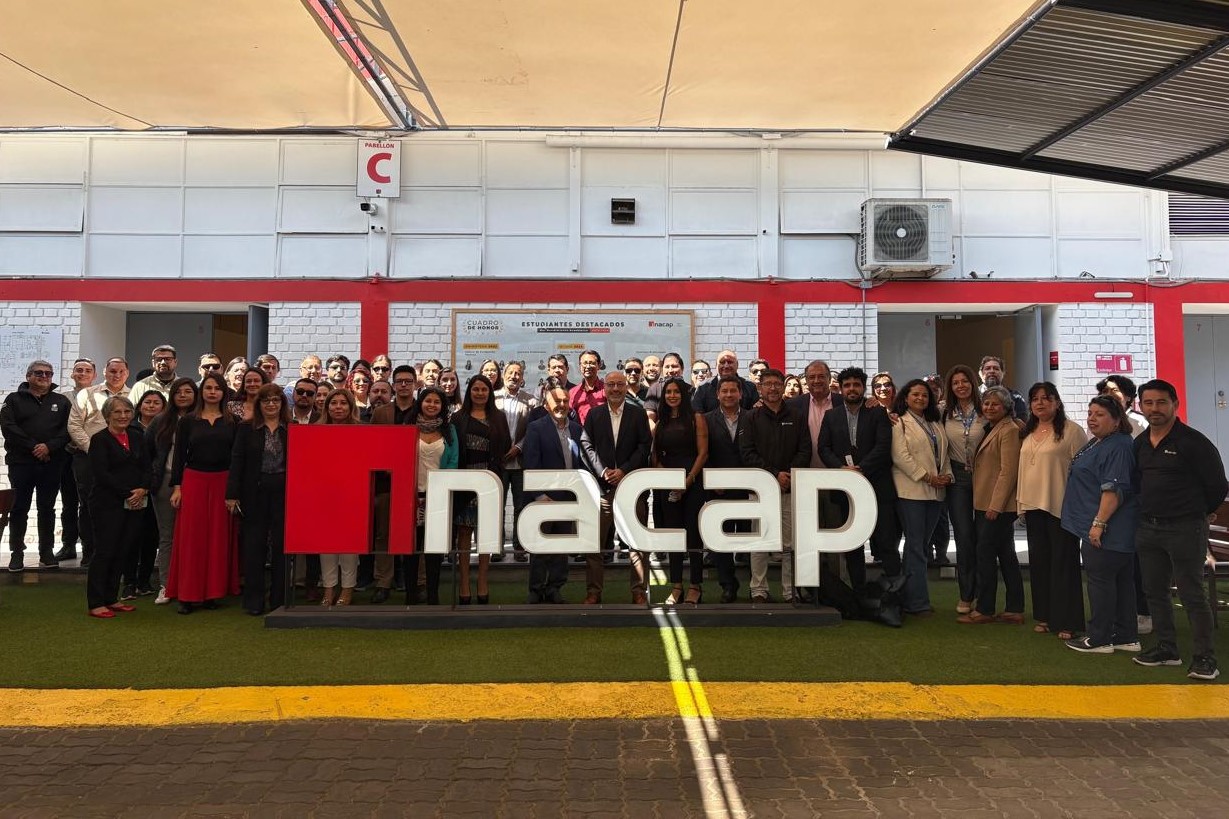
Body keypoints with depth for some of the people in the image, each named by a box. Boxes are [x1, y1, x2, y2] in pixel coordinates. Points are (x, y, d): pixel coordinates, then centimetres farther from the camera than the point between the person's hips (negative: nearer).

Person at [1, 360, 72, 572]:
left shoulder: (62, 401, 11)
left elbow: (67, 429, 0)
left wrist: (49, 447, -15)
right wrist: (33, 447, -13)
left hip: (52, 464, 1)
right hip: (21, 463, -1)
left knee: (47, 508, 6)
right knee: (19, 508, 3)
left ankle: (47, 552, 11)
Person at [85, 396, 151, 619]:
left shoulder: (137, 437, 13)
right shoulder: (100, 439, -4)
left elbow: (146, 467, 9)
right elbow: (101, 473, -12)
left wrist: (143, 490, -9)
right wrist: (127, 493, -14)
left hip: (135, 503, 5)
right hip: (108, 503, -5)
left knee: (121, 551, 8)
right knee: (104, 551, -4)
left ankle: (111, 599, 17)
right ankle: (95, 604, 4)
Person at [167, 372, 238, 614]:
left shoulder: (232, 421, 6)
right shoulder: (188, 421, 6)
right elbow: (179, 455, 5)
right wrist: (176, 486, -3)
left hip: (222, 483, 0)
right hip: (193, 481, 0)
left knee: (219, 537, 2)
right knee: (191, 537, -1)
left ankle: (213, 591, 11)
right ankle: (188, 595, 5)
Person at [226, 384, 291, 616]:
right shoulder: (246, 428, 5)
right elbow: (237, 461, 1)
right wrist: (232, 494, -6)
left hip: (284, 493, 0)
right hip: (255, 493, 0)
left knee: (281, 545, 4)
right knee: (254, 547, 3)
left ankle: (279, 599, 13)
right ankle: (254, 601, 11)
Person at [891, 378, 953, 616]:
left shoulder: (936, 424, 21)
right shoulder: (898, 422, -2)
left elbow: (944, 454, 19)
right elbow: (900, 456, -12)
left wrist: (947, 476, 0)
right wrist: (927, 477, -14)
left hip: (935, 491, 7)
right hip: (911, 490, -7)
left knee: (921, 544, 8)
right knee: (915, 545, -5)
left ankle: (909, 597, 15)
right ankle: (917, 602, -1)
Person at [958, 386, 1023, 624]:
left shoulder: (1009, 430, -11)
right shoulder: (989, 429, 17)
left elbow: (1008, 471, -17)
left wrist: (995, 505, -20)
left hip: (998, 505, -9)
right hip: (985, 504, 9)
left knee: (985, 555, -4)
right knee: (1006, 556, 12)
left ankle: (984, 609, 6)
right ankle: (1014, 610, 19)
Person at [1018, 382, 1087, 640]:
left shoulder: (1071, 430, -7)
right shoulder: (1027, 433, 14)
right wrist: (1021, 501, 14)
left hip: (1061, 507, -7)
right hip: (1034, 505, 7)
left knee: (1063, 562, 0)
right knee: (1039, 561, 12)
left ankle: (1067, 621, 7)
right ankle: (1044, 616, 22)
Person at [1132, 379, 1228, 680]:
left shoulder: (1193, 441, -12)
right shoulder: (1140, 443, 8)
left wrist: (1194, 513, 3)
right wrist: (1149, 511, 11)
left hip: (1185, 530, -7)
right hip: (1148, 528, 7)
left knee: (1192, 595, -2)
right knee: (1154, 591, 13)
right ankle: (1166, 649, 25)